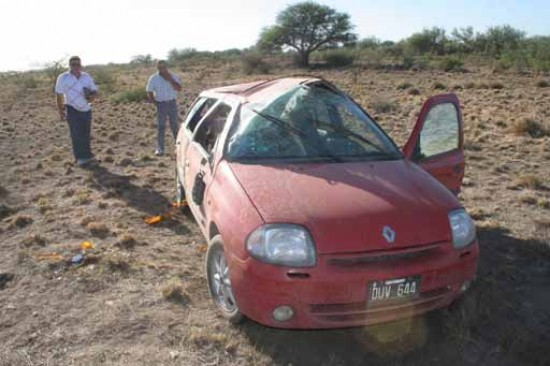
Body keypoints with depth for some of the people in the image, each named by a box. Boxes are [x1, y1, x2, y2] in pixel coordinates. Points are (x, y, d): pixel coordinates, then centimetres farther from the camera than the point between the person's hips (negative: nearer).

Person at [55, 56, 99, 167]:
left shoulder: (87, 77, 7)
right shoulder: (63, 78, -3)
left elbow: (95, 92, 7)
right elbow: (59, 95, 0)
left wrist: (92, 96, -17)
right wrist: (61, 112, -3)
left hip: (86, 110, 4)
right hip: (72, 110, -4)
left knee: (86, 134, 10)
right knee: (77, 135, -8)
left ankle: (87, 156, 21)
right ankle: (81, 158, -6)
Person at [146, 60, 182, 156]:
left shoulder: (172, 76, 0)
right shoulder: (153, 78, -3)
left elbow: (179, 88, -8)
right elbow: (149, 92, 0)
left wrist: (170, 80, -19)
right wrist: (154, 102, -7)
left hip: (172, 103, 1)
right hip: (161, 104, -1)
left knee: (175, 125, 10)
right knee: (160, 127, 1)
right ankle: (159, 149, 6)